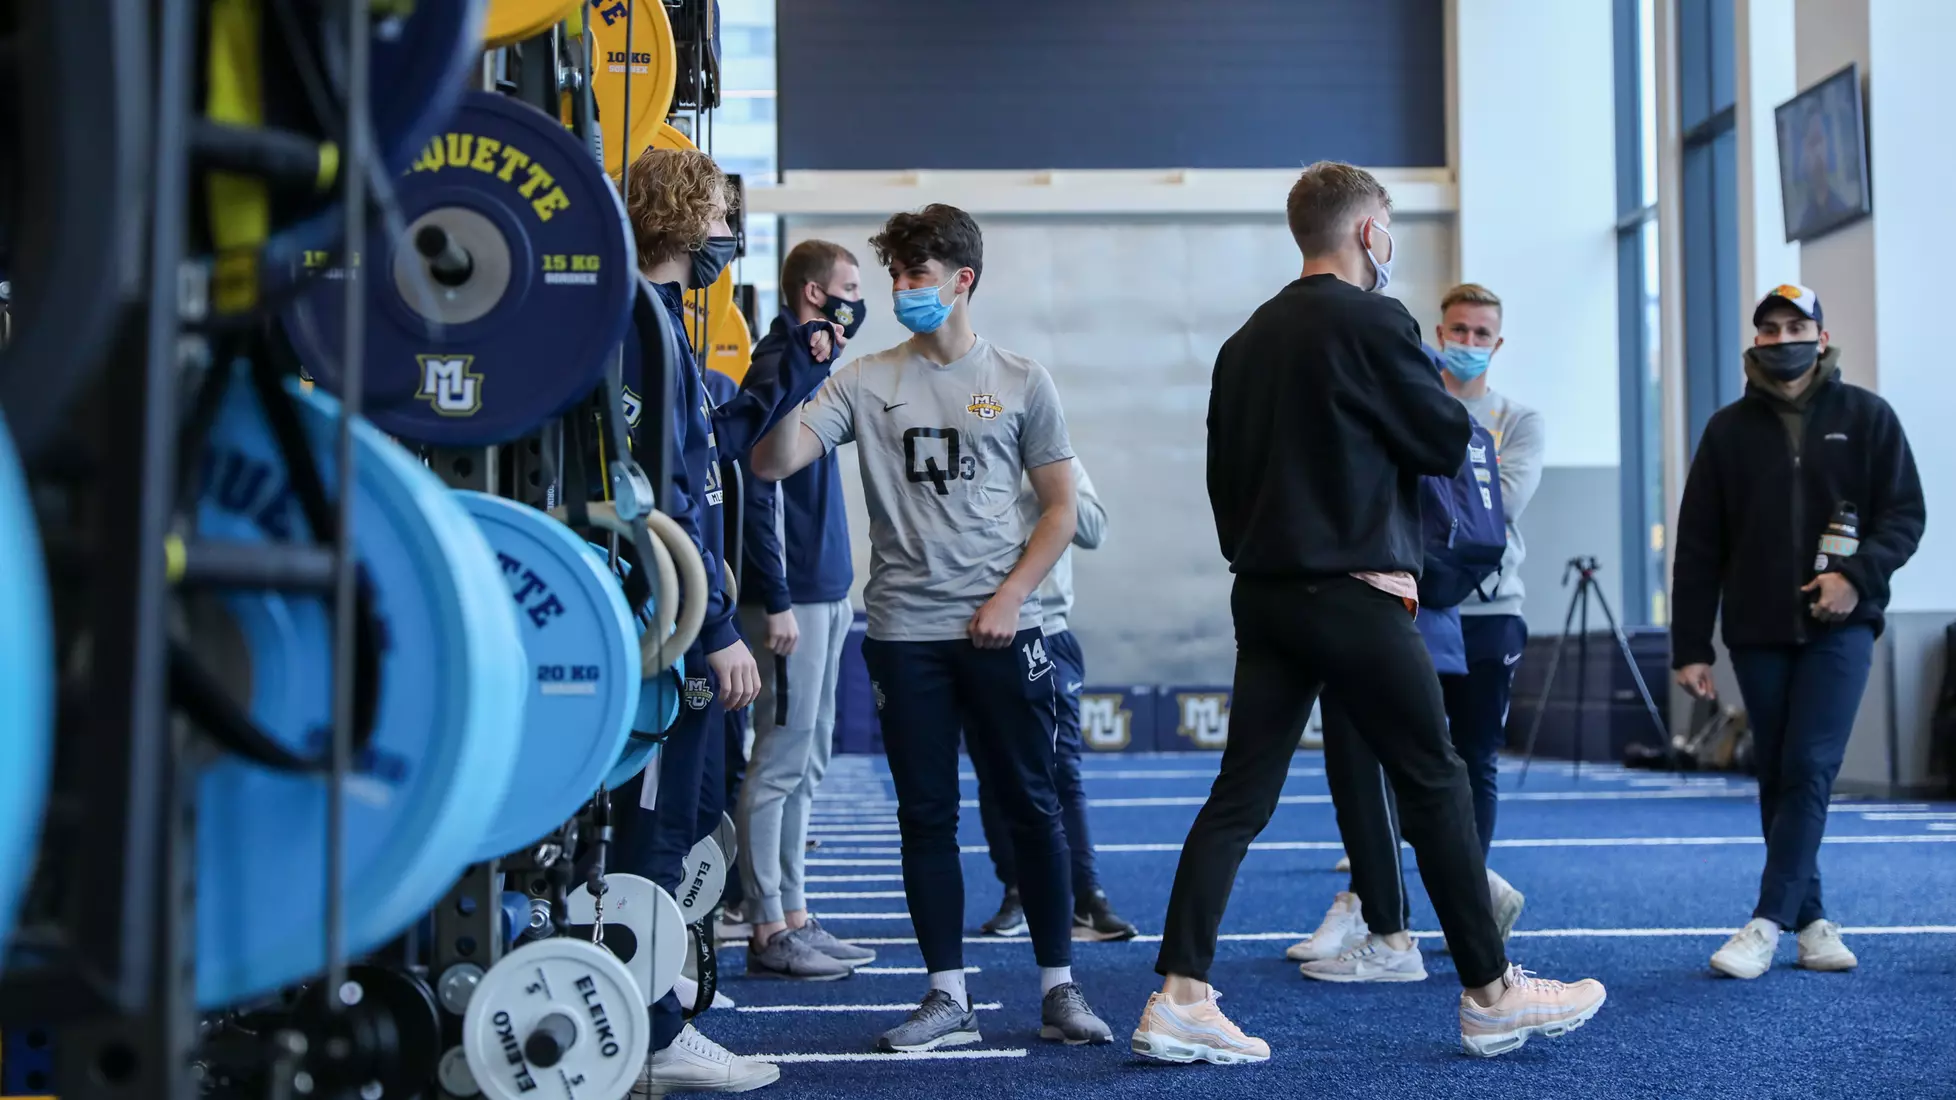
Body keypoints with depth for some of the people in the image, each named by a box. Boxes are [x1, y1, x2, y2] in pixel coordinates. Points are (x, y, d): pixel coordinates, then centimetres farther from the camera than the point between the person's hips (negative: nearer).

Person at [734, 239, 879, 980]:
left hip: (824, 590, 10)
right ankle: (769, 932, 1)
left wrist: (834, 590, 17)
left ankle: (793, 918, 19)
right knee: (782, 760, -5)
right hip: (794, 595, -10)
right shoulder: (776, 368, -12)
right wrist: (777, 602, -21)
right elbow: (759, 490, -18)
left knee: (805, 763, 12)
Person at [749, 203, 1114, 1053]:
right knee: (926, 814, 6)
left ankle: (1058, 988, 15)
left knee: (1032, 805, 4)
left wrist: (1011, 596, -6)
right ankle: (948, 998, 15)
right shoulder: (864, 383, 4)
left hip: (1000, 631, -1)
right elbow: (774, 463, -6)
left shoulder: (1020, 382, 4)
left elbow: (1061, 507, 5)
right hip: (904, 632, 1)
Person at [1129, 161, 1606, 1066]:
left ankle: (1178, 998, 0)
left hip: (1263, 595, 7)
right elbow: (1447, 442, -6)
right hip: (1352, 597, -7)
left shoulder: (1247, 339, 13)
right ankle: (1492, 996, 14)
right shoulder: (1372, 322, -10)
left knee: (1241, 795, 6)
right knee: (1434, 785, 5)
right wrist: (1442, 404, 14)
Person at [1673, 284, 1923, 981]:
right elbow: (1698, 549, 5)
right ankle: (1810, 921, 14)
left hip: (1840, 627, -2)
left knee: (1810, 771, -11)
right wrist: (1690, 647, 1)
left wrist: (1858, 574, -16)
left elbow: (1906, 515, 3)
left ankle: (1768, 923, -10)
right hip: (1758, 631, 2)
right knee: (1778, 779, 5)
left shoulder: (1867, 417, 4)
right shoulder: (1729, 430, 6)